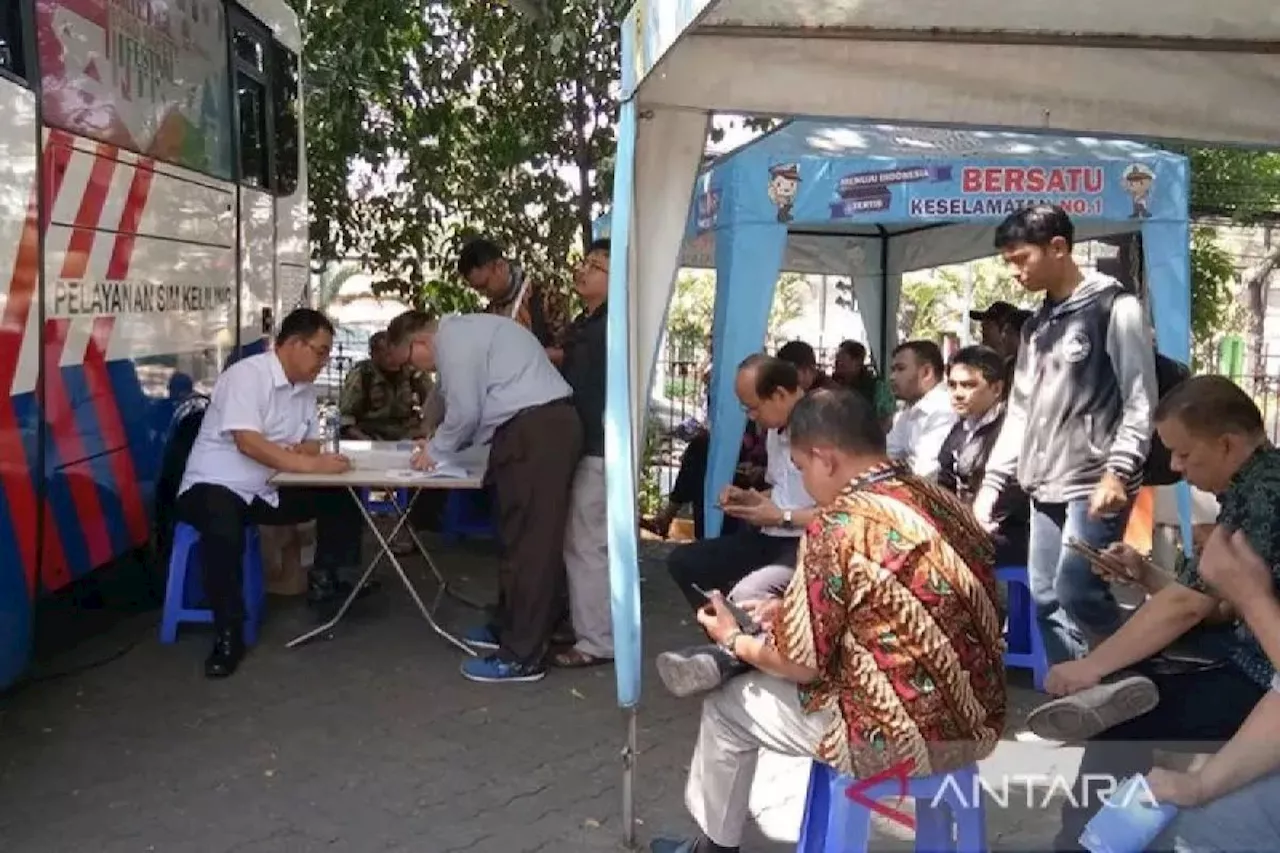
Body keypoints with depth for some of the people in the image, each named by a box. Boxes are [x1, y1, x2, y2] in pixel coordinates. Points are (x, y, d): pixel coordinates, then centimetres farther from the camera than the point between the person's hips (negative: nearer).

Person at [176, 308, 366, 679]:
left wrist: (304, 451, -15)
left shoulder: (304, 388, 6)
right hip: (215, 486, -8)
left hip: (268, 491, 8)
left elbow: (311, 443, 10)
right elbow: (248, 442, -30)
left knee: (340, 499, -4)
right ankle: (228, 636, -25)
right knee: (224, 531, -38)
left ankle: (323, 582, 8)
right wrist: (309, 464, -34)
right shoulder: (246, 375, -19)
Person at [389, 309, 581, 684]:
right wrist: (442, 444, 23)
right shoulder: (466, 331, 25)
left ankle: (522, 656, -1)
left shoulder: (452, 340, -6)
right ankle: (509, 629, 31)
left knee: (528, 542, -7)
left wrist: (435, 450, 6)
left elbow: (464, 411, -10)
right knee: (521, 535, 18)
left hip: (534, 431, -10)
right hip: (548, 425, 10)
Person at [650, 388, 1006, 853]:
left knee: (726, 706, 13)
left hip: (903, 738, -8)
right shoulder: (941, 501, 4)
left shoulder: (839, 526, -19)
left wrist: (734, 639, 6)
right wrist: (791, 609, 17)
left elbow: (803, 663, -13)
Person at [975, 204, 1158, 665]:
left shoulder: (1115, 307, -3)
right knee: (1046, 597, 7)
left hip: (1096, 483, -7)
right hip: (1047, 487, 7)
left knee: (1077, 592, -14)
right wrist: (992, 483, 13)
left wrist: (1118, 472, -20)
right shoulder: (1035, 326, 18)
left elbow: (1140, 401, -9)